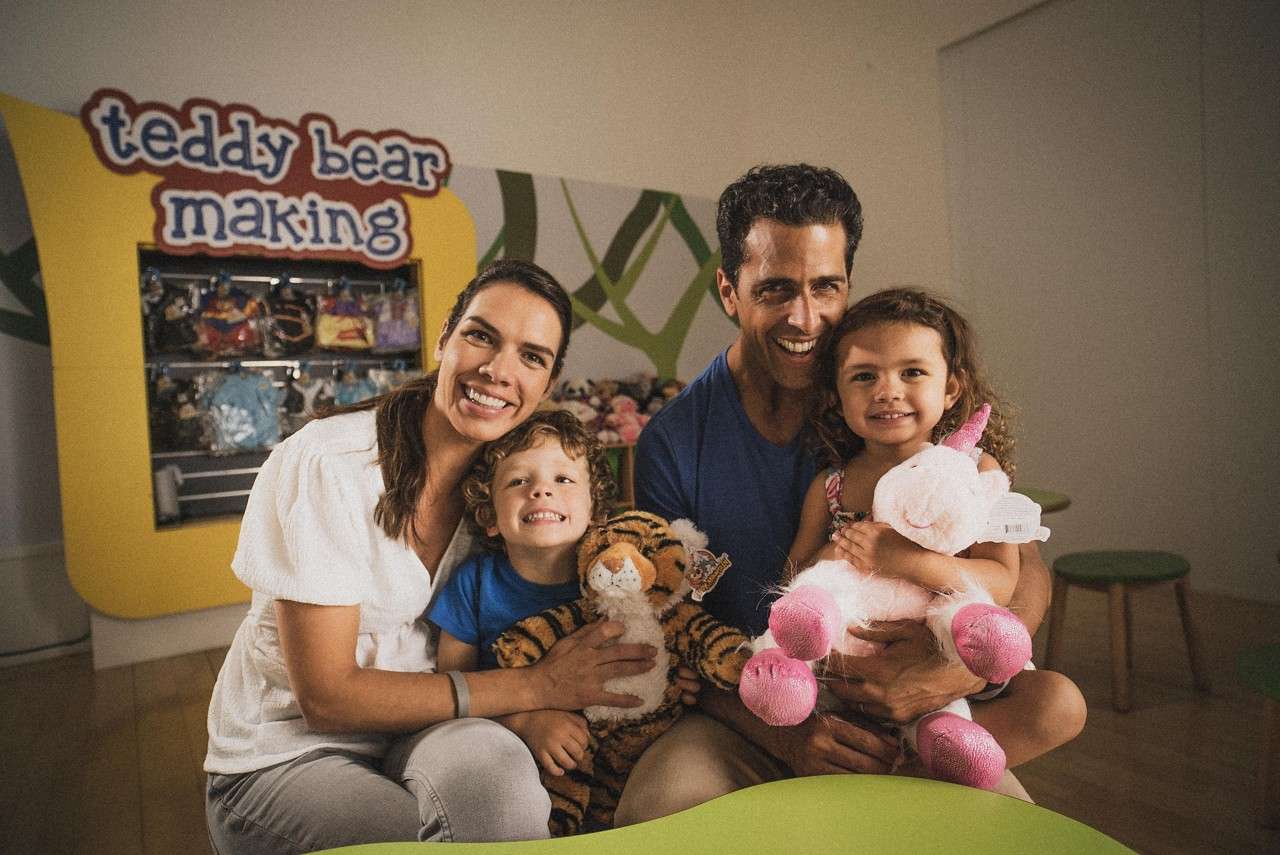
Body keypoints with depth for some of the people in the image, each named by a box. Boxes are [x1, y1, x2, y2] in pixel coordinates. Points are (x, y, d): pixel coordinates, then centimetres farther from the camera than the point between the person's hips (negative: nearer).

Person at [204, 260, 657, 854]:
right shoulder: (327, 465, -22)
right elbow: (326, 697, -21)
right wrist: (537, 686, -24)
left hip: (429, 733, 4)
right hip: (287, 756, -3)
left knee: (491, 758, -31)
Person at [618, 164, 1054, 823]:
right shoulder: (673, 441, -8)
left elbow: (1025, 569, -3)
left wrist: (969, 663, -25)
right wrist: (785, 732, -21)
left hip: (906, 716, 1)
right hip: (750, 715, 0)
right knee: (655, 805, -27)